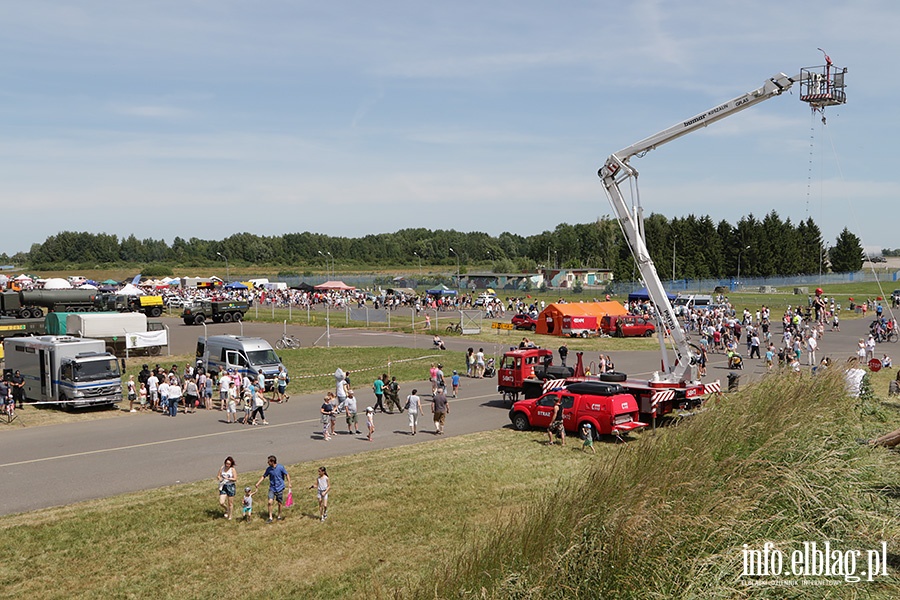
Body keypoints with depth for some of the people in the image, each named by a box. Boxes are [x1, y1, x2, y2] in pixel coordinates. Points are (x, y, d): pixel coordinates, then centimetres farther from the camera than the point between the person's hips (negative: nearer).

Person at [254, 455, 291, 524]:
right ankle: (270, 518, -3)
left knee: (280, 503, 6)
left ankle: (279, 516, 26)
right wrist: (258, 483, 3)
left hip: (280, 488, -2)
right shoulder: (269, 469, -2)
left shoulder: (280, 468, -12)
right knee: (270, 502, -11)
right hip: (272, 488, 2)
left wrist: (289, 484, -11)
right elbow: (264, 476, 10)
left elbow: (287, 475, -4)